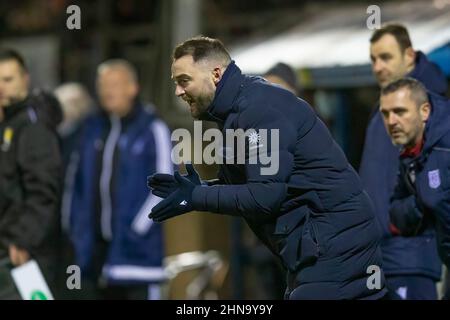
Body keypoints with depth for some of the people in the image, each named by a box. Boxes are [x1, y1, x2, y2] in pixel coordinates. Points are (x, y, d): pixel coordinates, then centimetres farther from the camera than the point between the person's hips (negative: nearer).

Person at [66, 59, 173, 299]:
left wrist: (138, 227, -13)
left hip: (137, 250, -6)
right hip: (96, 248, 6)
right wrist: (77, 229, 10)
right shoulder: (92, 129, 13)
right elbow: (78, 184, 17)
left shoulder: (152, 130, -5)